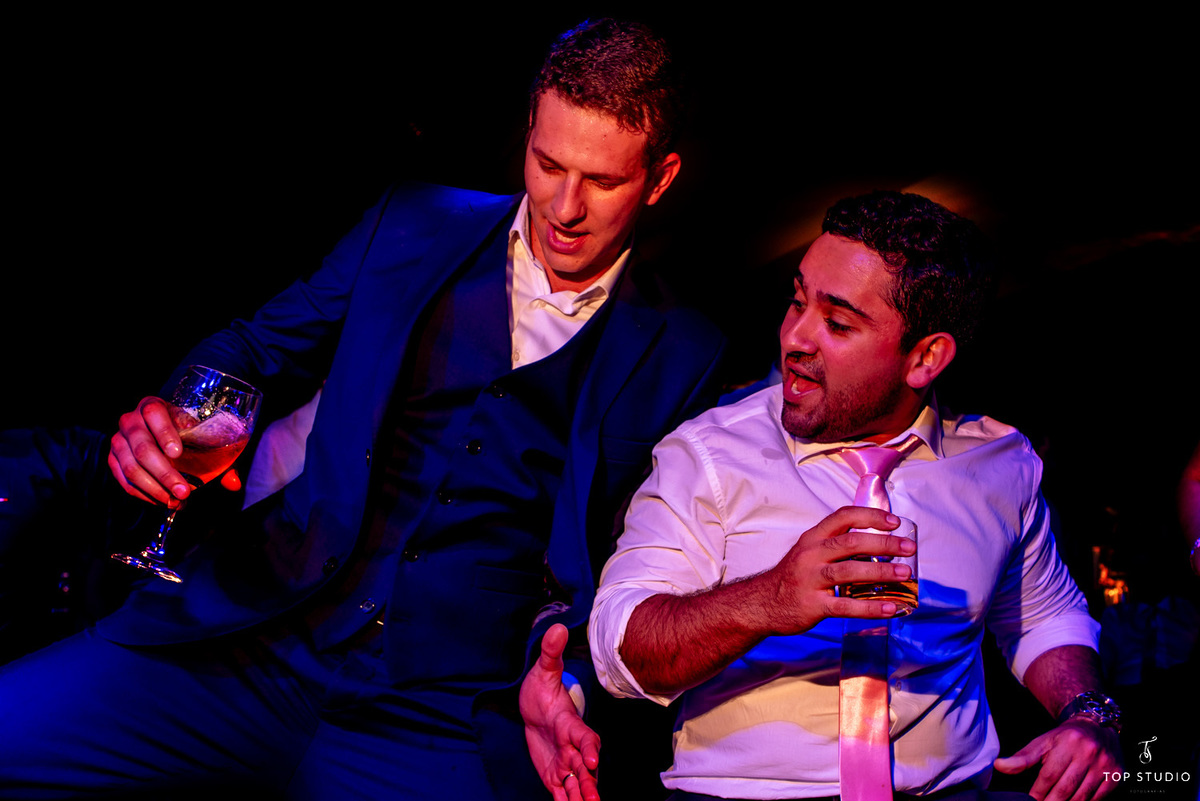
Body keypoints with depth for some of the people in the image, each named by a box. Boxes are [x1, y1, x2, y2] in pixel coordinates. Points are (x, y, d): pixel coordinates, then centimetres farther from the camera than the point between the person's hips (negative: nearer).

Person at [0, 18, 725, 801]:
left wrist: (555, 666, -12)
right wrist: (162, 415, -3)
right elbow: (257, 347, 18)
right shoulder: (416, 225, 11)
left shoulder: (681, 355, 5)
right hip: (257, 648, 2)